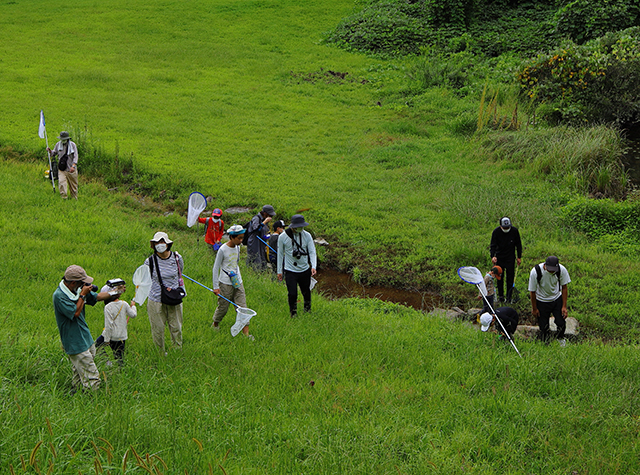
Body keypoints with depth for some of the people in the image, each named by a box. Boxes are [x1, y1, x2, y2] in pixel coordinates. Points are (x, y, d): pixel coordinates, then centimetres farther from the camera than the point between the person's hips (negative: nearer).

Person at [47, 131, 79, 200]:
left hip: (71, 170, -2)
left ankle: (74, 199, 23)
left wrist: (73, 166, -22)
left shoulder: (72, 145, -4)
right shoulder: (58, 145, 6)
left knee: (73, 185, 8)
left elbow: (75, 156, -8)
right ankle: (64, 198, -13)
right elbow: (53, 154, 17)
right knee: (61, 183, -16)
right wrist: (50, 151, -7)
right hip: (62, 169, 2)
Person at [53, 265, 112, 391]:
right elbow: (76, 312, -23)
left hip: (86, 338, 9)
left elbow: (97, 297, 18)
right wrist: (82, 295, -17)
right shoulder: (59, 296, -18)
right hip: (75, 345, -9)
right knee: (92, 378, -11)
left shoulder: (78, 290, 7)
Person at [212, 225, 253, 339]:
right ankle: (215, 324, 32)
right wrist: (216, 286, -10)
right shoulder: (223, 250, -14)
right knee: (223, 307, 5)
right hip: (225, 283, -6)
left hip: (237, 282, 6)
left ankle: (246, 332, -4)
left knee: (242, 306, -2)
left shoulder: (237, 247, 6)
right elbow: (216, 268, -9)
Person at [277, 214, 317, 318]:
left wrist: (313, 266, -20)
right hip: (290, 271, -2)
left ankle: (308, 311, 37)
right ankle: (293, 314, 12)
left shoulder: (307, 235, -3)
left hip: (305, 270, 2)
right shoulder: (283, 237, -7)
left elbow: (312, 252, -3)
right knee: (292, 294, -9)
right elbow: (280, 254, 3)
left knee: (306, 292, 12)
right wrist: (279, 271, 6)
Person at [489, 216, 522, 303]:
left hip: (510, 257, 0)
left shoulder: (514, 230, -11)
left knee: (510, 276, -1)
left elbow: (518, 244, 3)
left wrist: (519, 257, 6)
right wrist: (493, 256, -29)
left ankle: (509, 296, 10)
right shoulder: (496, 232, -14)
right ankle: (500, 295, 17)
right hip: (499, 257, 0)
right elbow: (493, 245, -12)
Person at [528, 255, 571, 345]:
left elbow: (564, 287, -8)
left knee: (561, 322, 0)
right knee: (543, 326, 1)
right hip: (541, 301, -2)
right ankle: (545, 343, 30)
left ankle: (560, 338, 33)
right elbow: (532, 291, -15)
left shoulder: (562, 270, -24)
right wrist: (534, 308, -5)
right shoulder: (535, 272, -30)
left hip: (557, 299, 2)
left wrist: (564, 306, -6)